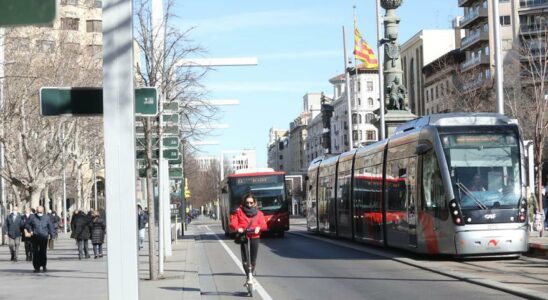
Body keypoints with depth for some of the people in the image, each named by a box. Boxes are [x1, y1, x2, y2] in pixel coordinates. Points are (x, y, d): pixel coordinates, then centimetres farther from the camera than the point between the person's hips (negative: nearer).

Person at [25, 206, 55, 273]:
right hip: (35, 237, -1)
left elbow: (50, 226, 14)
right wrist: (30, 230, -3)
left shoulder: (46, 217, 9)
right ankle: (37, 267, 2)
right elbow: (27, 225, 13)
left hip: (44, 237, 1)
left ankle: (44, 266, 17)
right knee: (35, 252, -4)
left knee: (43, 252, 0)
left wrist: (51, 234, 3)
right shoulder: (32, 217, 5)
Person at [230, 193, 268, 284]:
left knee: (253, 260, 7)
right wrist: (237, 228, -25)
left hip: (255, 238, 2)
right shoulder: (239, 211, 3)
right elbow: (233, 223, -5)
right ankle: (249, 277, -9)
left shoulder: (258, 213, 7)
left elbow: (264, 225, -1)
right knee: (245, 260, -14)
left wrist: (259, 228, -23)